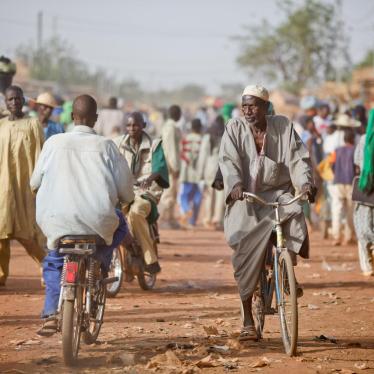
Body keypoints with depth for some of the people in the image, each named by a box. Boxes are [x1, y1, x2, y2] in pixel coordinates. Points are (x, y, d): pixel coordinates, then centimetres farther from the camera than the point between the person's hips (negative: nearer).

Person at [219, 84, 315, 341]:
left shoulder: (284, 127, 5)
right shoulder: (235, 129, 2)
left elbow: (298, 158, -2)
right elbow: (228, 160, -10)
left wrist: (305, 182, -21)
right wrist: (235, 185, -29)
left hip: (278, 192, 1)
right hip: (245, 198, -1)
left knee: (295, 214, -31)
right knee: (246, 250, -11)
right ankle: (247, 319, -3)